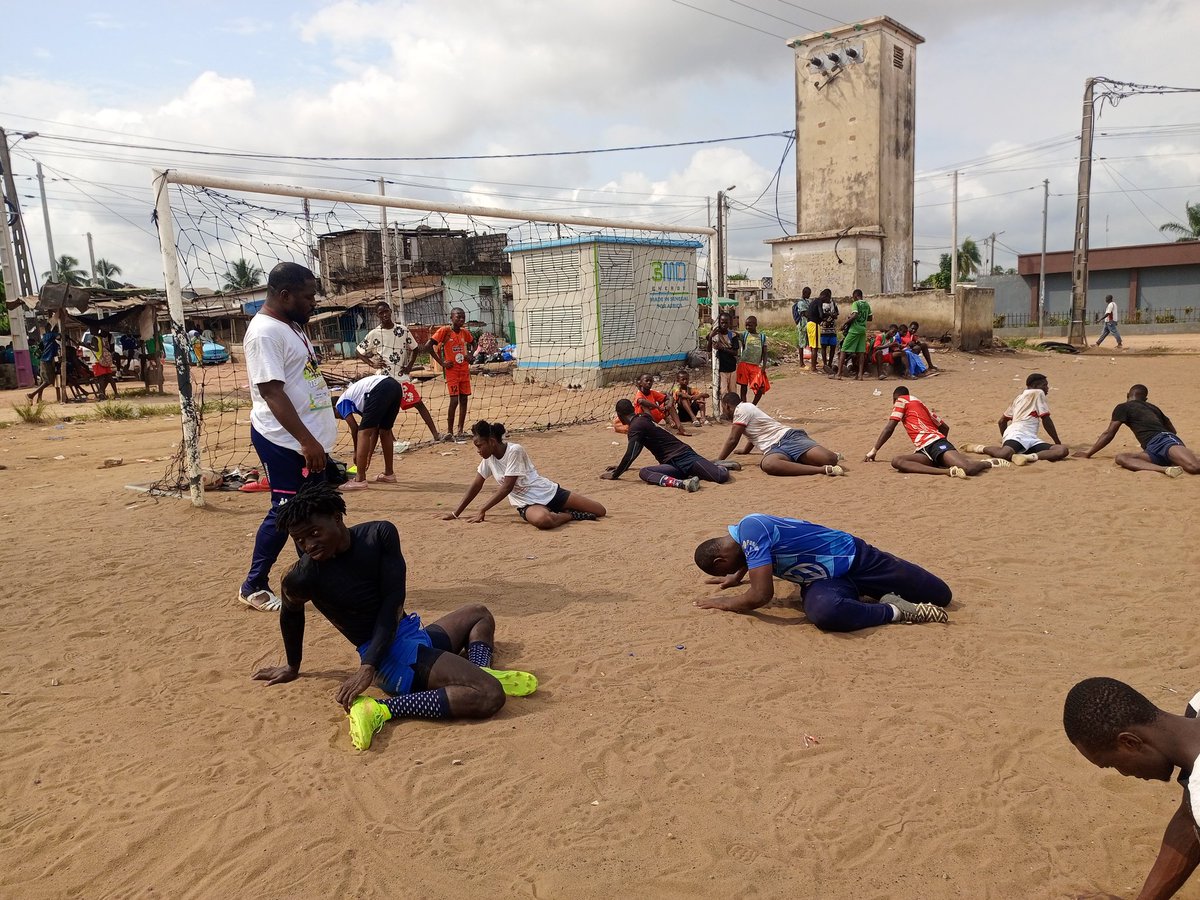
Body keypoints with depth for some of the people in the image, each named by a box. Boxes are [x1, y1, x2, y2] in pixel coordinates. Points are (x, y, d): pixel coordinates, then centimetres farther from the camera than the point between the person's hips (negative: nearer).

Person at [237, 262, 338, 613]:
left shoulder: (291, 326, 13)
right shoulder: (265, 332, -17)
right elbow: (272, 391, -24)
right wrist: (306, 441, -29)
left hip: (309, 439, 10)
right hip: (284, 442, -10)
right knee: (285, 512, -2)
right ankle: (253, 587, 14)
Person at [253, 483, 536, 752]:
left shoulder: (380, 534, -7)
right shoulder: (304, 577, -15)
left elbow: (392, 601, -12)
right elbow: (290, 616, 7)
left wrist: (368, 665, -22)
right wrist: (293, 667, 25)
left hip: (415, 634, 7)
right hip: (393, 658, -7)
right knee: (490, 697, -23)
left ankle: (480, 673, 2)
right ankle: (381, 710, -25)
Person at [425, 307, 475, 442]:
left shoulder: (465, 332, 6)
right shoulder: (444, 330, -11)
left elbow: (473, 343, 28)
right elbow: (428, 346, -15)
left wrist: (469, 355, 10)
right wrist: (441, 362, -14)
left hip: (464, 370, 6)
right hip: (452, 371, -6)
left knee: (464, 400, 7)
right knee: (454, 400, -10)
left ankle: (460, 431, 16)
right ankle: (450, 432, 1)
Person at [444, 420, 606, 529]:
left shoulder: (514, 451, -20)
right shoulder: (488, 458, -1)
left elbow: (507, 488, -21)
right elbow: (476, 486, 6)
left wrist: (482, 510, -21)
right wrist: (456, 514, 4)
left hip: (548, 492, -3)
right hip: (528, 503, 3)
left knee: (600, 511, -13)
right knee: (542, 520, -39)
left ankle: (569, 514, 19)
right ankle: (571, 515, -6)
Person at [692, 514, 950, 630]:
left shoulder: (750, 529, -28)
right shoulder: (747, 533, 2)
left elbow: (761, 595, -31)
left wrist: (723, 603, -15)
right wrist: (737, 577, 38)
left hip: (856, 558, -7)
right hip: (825, 580, 7)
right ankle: (896, 610, -7)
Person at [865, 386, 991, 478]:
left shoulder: (902, 400, 13)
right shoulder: (922, 405, 35)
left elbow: (889, 429, 5)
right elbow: (945, 427, 39)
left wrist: (874, 450, 13)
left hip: (935, 443, -8)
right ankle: (948, 471, -29)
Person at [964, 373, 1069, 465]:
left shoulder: (1019, 397, 32)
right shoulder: (1038, 393, 10)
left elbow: (1002, 421, 33)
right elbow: (1046, 421, 8)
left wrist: (1004, 439, 44)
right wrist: (1058, 443, 15)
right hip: (1017, 435, -9)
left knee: (1063, 450, -12)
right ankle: (980, 448, -9)